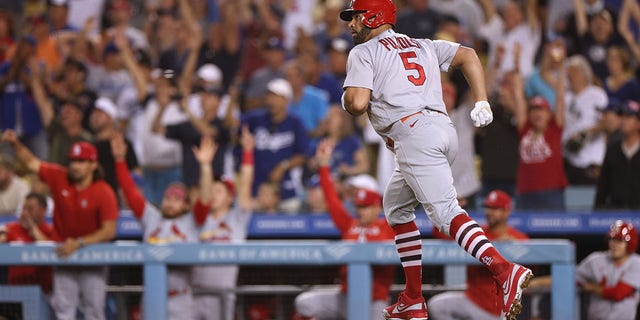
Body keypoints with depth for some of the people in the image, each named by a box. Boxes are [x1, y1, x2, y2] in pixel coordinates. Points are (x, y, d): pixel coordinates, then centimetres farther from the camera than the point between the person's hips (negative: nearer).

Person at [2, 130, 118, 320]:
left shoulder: (104, 193, -17)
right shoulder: (59, 178, -6)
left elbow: (109, 231, -19)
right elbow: (30, 162, -3)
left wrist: (80, 243, -25)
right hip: (64, 251, 3)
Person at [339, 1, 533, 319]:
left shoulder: (363, 52, 7)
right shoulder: (422, 46, 28)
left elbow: (358, 103, -7)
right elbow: (468, 55, 18)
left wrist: (346, 99, 17)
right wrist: (481, 104, 10)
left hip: (413, 134, -8)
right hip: (445, 129, 8)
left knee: (445, 211, -19)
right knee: (395, 205, 24)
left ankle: (505, 270, -42)